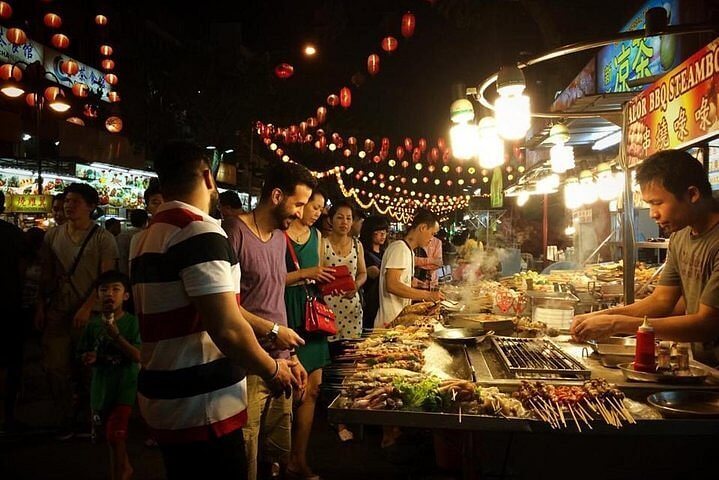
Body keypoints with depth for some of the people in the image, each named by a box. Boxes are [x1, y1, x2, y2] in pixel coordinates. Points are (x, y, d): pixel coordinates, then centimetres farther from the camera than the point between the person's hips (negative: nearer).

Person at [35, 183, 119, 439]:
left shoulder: (103, 238, -5)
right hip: (57, 312, 4)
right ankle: (66, 417, 23)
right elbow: (46, 275, 12)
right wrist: (40, 306, 5)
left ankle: (88, 417, 26)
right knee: (55, 367, 4)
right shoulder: (53, 235, 8)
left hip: (89, 314, -4)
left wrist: (87, 308, -18)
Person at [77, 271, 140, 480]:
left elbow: (138, 356, -17)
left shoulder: (132, 322, -11)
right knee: (112, 434, 18)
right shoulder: (93, 324, 1)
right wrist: (89, 358, -12)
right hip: (102, 384, 5)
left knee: (115, 434, -11)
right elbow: (83, 354, 11)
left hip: (126, 384, -5)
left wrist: (116, 335, -26)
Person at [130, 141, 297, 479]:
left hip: (164, 399, 9)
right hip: (202, 408, -9)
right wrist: (273, 370, -8)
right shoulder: (199, 232, -18)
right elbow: (227, 329, -24)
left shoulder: (144, 239, 10)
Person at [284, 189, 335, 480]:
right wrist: (304, 274, -17)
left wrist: (327, 280, 5)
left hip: (310, 312, 8)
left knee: (312, 388, 9)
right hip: (287, 313, -7)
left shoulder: (315, 234, 16)